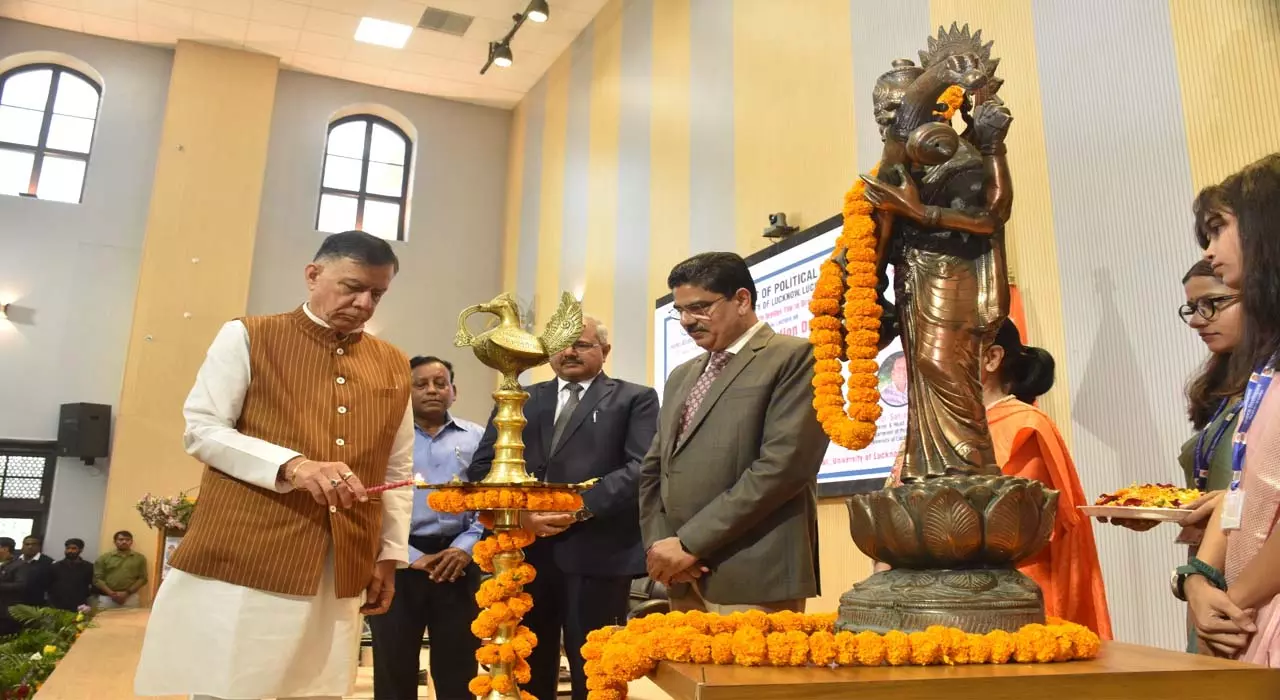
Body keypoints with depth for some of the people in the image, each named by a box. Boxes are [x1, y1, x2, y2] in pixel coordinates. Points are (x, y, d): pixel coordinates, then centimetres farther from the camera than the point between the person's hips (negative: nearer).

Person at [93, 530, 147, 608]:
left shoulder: (140, 558, 9)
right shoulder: (104, 558, 8)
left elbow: (142, 578, 5)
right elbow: (97, 578, 2)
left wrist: (127, 593, -8)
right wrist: (111, 593, -11)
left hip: (130, 598, 0)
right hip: (107, 598, 0)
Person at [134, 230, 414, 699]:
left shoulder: (393, 366, 12)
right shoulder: (247, 336, 2)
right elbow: (201, 430, -4)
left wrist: (390, 554, 10)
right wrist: (293, 465, -19)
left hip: (341, 572, 3)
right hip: (244, 558, -3)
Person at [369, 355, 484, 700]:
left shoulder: (477, 438, 9)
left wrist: (466, 547, -10)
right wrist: (411, 556, -11)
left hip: (458, 562, 1)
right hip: (400, 561, -1)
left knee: (457, 671, 9)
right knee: (394, 670, 9)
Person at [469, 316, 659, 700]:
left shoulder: (635, 399, 5)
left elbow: (642, 468, -8)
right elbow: (482, 467, 9)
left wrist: (581, 507, -19)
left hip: (597, 552, -3)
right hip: (524, 551, 4)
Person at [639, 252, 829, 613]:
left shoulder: (794, 357, -5)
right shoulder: (681, 376, 19)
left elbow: (781, 465, -16)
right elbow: (654, 469, 17)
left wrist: (690, 543, -14)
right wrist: (658, 543, -1)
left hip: (755, 580, -6)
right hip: (685, 581, 7)